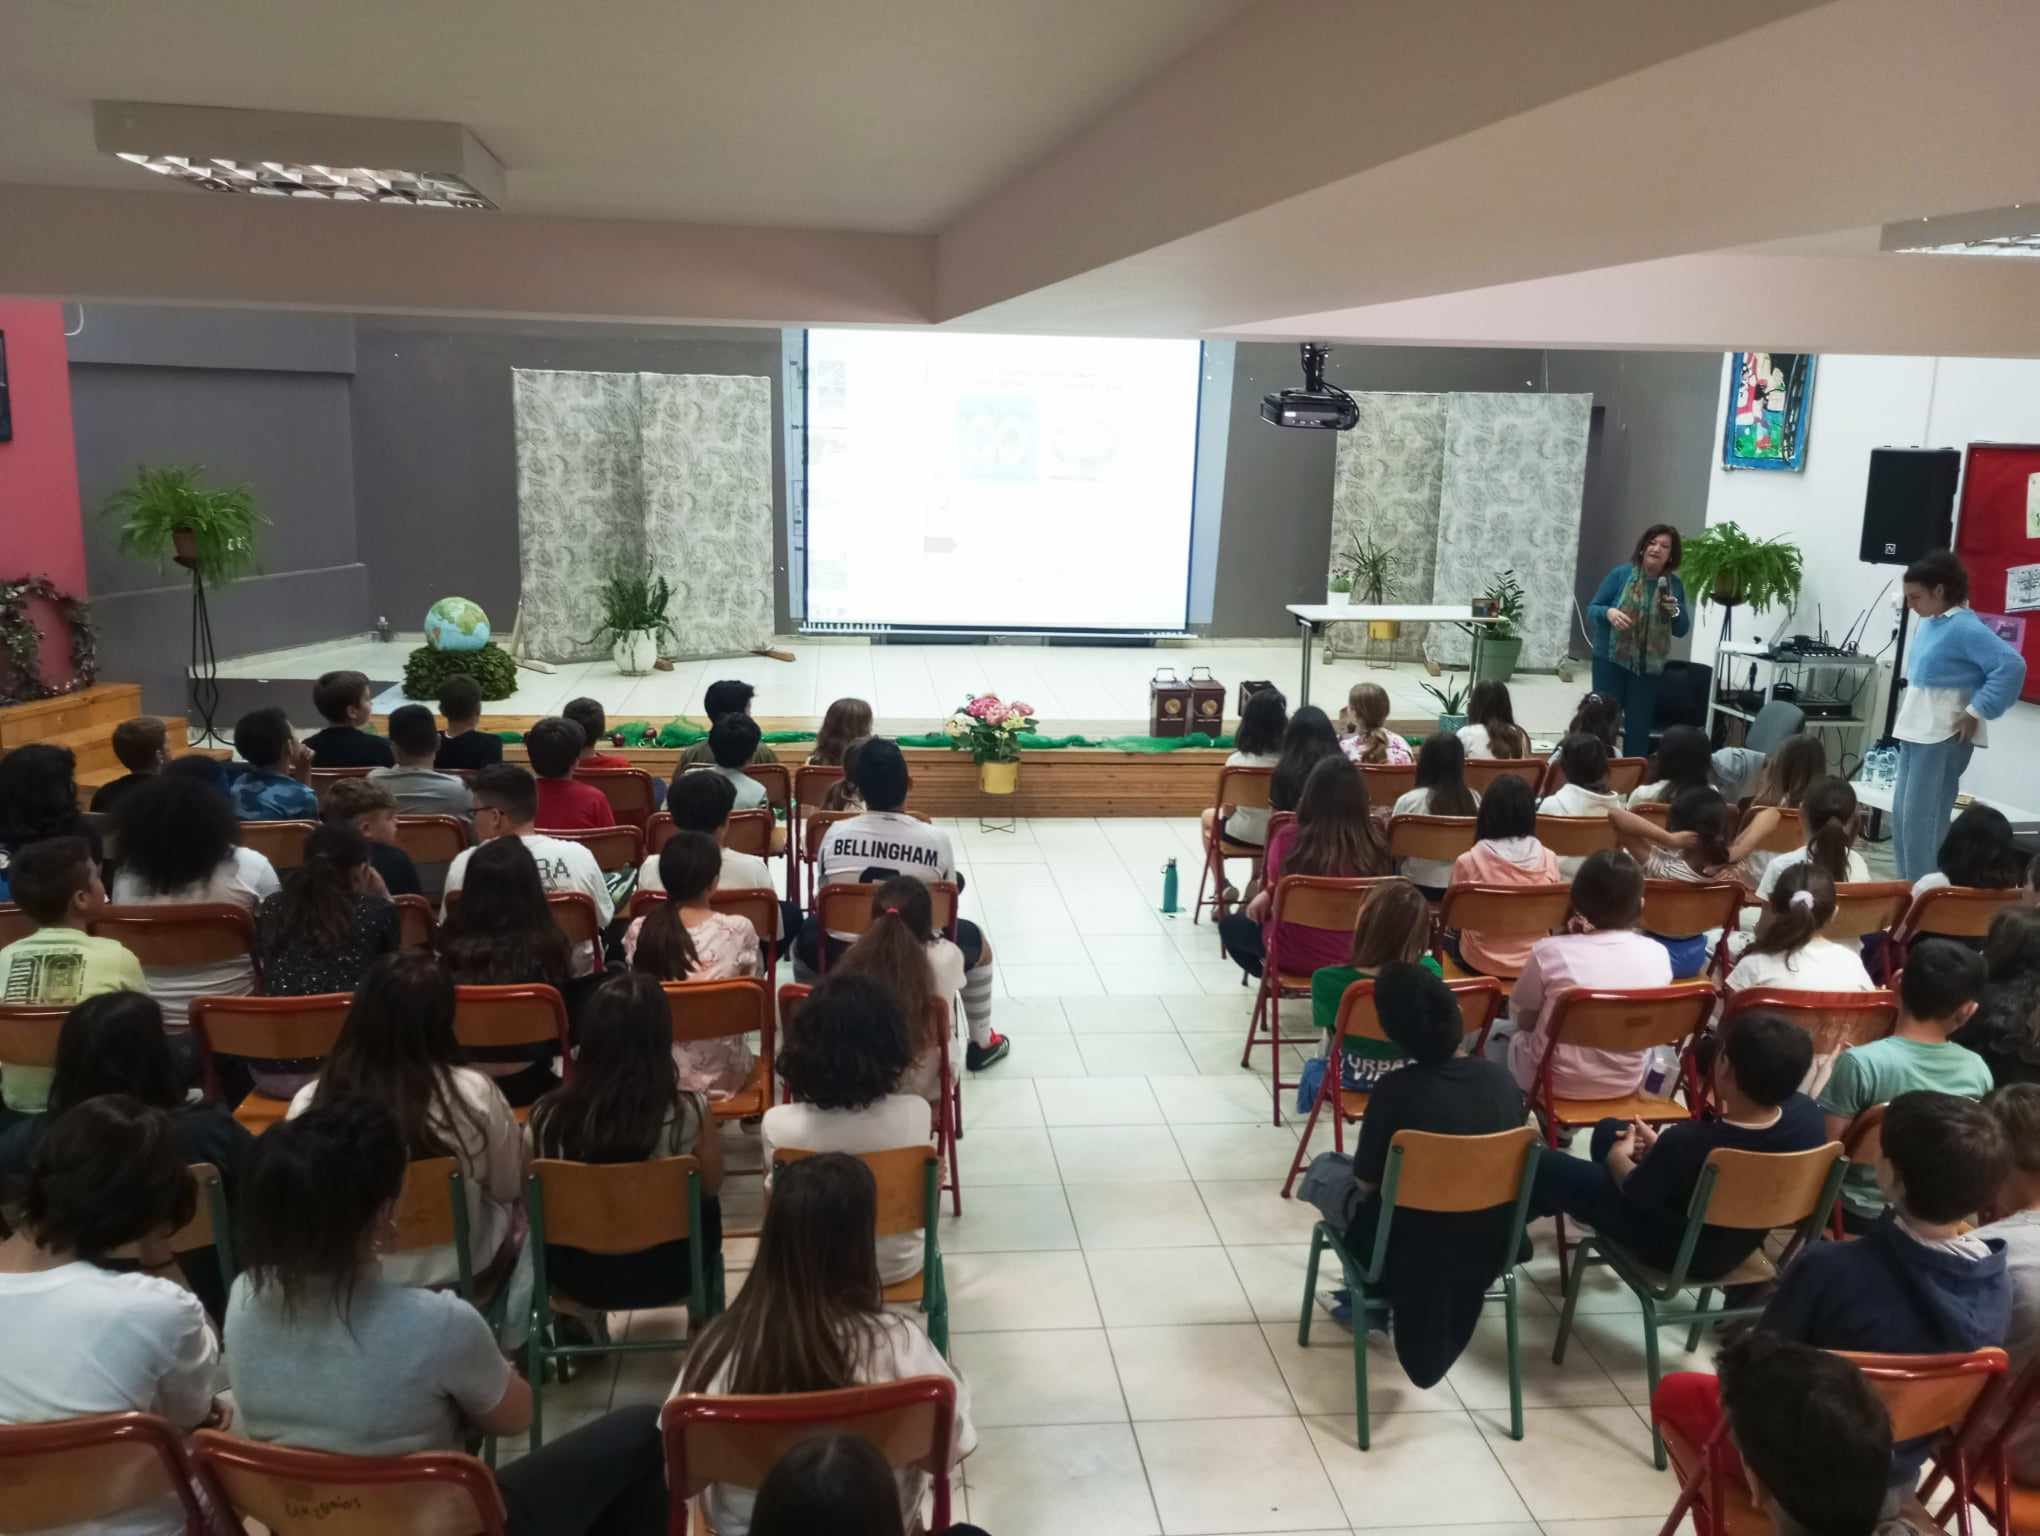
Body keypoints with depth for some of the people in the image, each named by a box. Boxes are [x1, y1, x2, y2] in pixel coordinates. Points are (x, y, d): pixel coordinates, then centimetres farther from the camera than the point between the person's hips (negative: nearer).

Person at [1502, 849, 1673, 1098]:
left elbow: (1524, 1021, -5)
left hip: (1558, 1082, -3)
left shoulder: (1549, 952, -20)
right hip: (1628, 1081, 3)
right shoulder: (1657, 954, -11)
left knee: (1497, 1031, 25)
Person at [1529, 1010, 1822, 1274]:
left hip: (1674, 1251, -6)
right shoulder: (1807, 1114, -23)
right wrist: (1660, 1148, 2)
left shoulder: (1686, 1142, -40)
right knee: (1609, 1129, 22)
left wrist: (1618, 1157, 5)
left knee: (1544, 1165, 9)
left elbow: (1634, 1192, -17)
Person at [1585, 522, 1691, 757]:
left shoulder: (1675, 585, 4)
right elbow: (1592, 610, -2)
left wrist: (1675, 611, -13)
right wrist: (1609, 613, -23)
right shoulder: (1620, 574, -4)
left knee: (1639, 728, 6)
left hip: (1648, 667, 2)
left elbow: (1681, 631, 7)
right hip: (1611, 661, -2)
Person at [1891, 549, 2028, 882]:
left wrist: (1976, 712, -19)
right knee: (1902, 815, 12)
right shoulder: (1928, 623, 9)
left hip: (1944, 737, -9)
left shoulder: (1965, 628, -16)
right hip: (1916, 732, 9)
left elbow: (2011, 666, -22)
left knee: (1921, 819, -9)